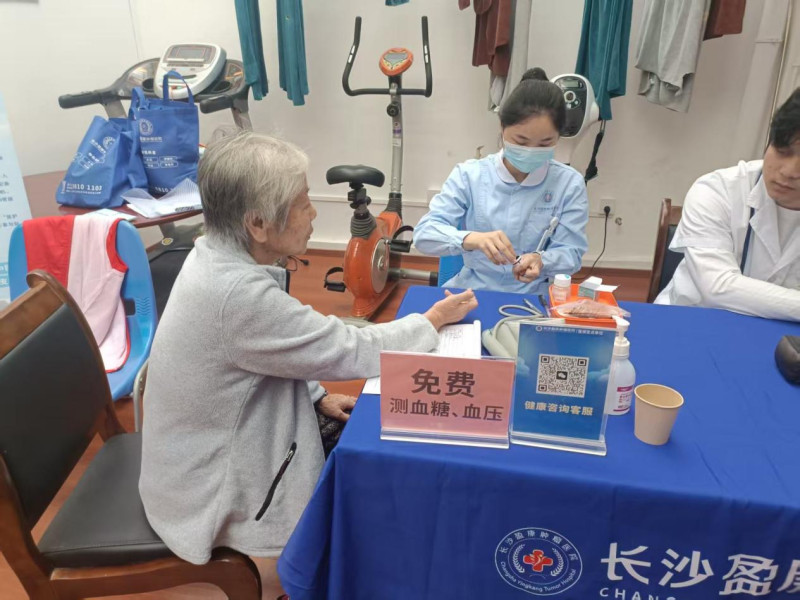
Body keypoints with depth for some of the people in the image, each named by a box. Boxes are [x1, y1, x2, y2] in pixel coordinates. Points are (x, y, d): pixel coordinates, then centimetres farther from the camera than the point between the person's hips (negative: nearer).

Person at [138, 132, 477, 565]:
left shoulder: (217, 256, -6)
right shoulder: (238, 293, -35)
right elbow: (354, 352, -25)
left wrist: (317, 396, 1)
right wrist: (434, 319, -11)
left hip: (215, 450, 8)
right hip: (214, 491, -7)